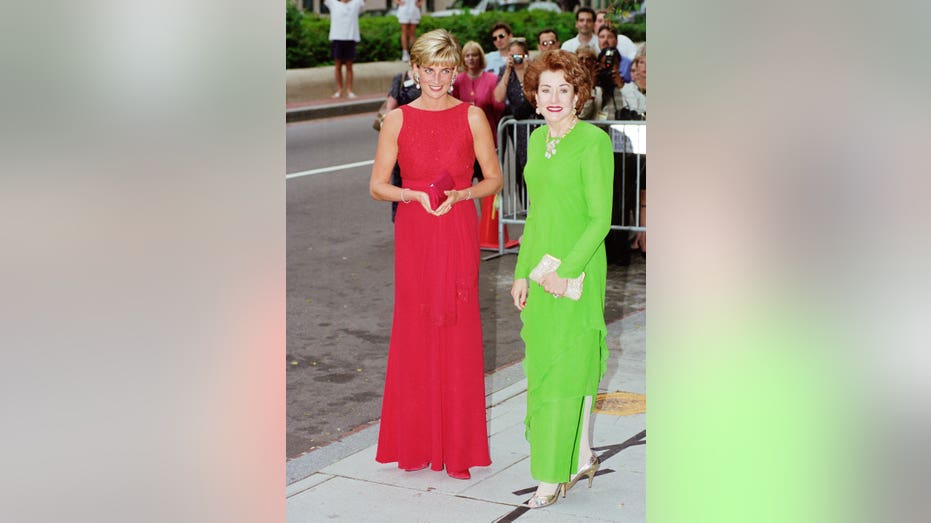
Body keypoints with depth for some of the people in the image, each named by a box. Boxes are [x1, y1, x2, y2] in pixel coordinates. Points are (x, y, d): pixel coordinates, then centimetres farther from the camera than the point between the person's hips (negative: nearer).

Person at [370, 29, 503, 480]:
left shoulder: (472, 116, 2)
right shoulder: (398, 119, 3)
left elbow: (494, 180, 5)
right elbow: (377, 186, 4)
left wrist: (459, 194, -12)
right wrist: (414, 194, -14)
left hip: (459, 234, -1)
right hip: (413, 234, 1)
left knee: (458, 334, 0)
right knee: (414, 333, 3)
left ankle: (458, 447, 8)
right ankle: (415, 444, 14)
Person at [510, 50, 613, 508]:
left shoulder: (593, 142, -12)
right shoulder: (538, 139, 10)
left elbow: (600, 218, -14)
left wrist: (567, 270, -18)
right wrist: (522, 272, 12)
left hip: (577, 268, -7)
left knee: (565, 366, -3)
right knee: (542, 364, 12)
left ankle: (554, 476, 5)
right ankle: (581, 457, 27)